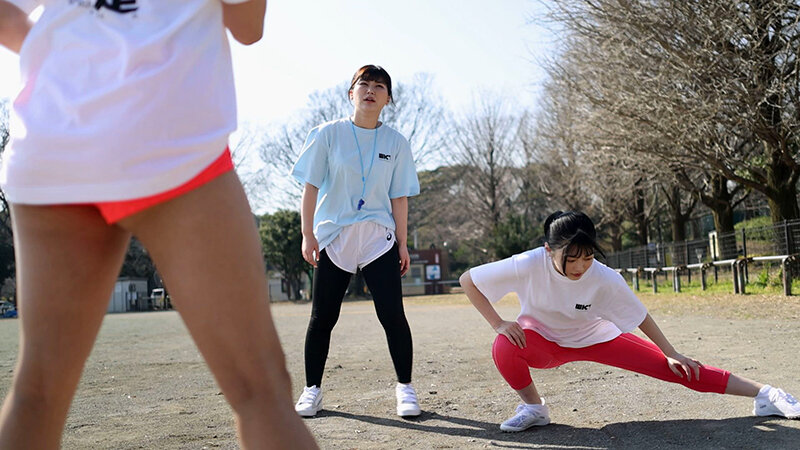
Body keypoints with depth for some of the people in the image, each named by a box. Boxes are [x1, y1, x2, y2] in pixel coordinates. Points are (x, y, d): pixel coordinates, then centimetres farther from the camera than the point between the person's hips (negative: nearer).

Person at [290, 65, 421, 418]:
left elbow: (399, 198, 6)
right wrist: (308, 234, -8)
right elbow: (310, 186, -1)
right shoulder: (328, 134, 1)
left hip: (379, 238, 1)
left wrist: (402, 243, 2)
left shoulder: (395, 143, 6)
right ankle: (312, 390, 17)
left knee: (392, 315, -5)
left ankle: (405, 388, 9)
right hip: (333, 237, -1)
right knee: (322, 318, 3)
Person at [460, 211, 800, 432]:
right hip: (543, 341, 0)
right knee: (504, 349, -35)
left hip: (594, 338, 0)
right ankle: (533, 408, -6)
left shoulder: (605, 279, -29)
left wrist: (671, 355, -3)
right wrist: (498, 324, -28)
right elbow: (467, 280, -23)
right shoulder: (528, 266, -34)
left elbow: (640, 317, -11)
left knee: (674, 369, -9)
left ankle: (763, 393, 6)